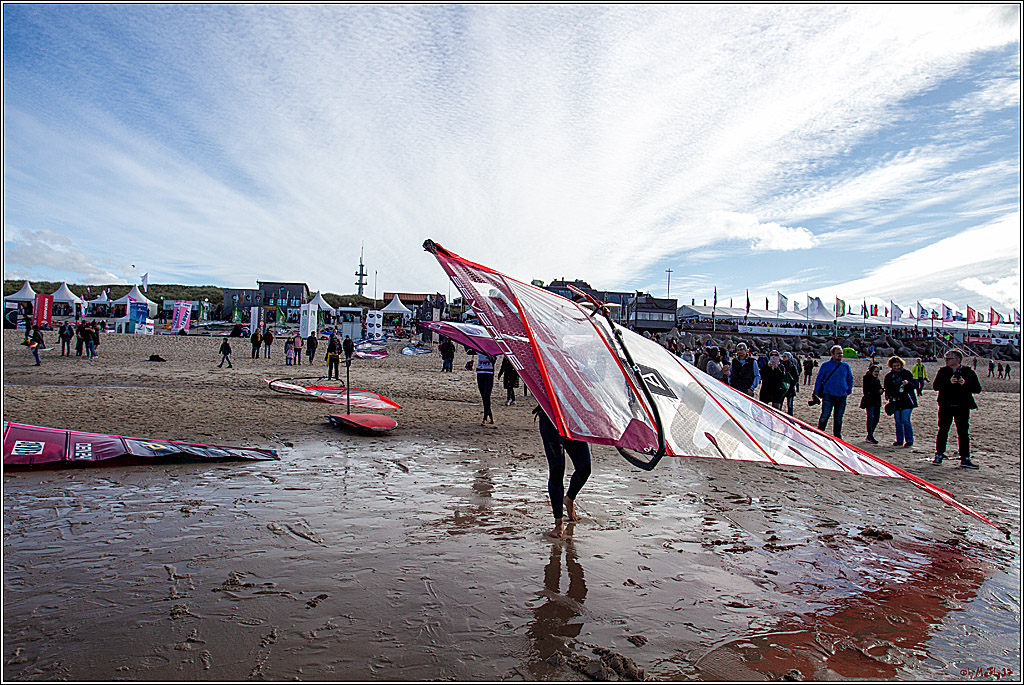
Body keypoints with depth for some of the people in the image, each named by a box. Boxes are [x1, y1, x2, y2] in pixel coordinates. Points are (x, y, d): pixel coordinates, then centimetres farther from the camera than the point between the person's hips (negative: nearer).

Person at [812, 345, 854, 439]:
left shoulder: (846, 366, 10)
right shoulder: (825, 365, 2)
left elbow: (850, 379, 20)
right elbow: (819, 379, 5)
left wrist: (848, 391, 8)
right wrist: (816, 392, -1)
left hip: (842, 397, 3)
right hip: (828, 396, -3)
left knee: (838, 419, 9)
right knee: (824, 417, -6)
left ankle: (837, 437, 19)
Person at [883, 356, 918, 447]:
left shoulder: (907, 373, 1)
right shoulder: (889, 376, 11)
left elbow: (915, 384, 0)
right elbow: (887, 388, 20)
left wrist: (908, 383, -19)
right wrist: (888, 395, 2)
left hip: (907, 401, -4)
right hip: (896, 401, 4)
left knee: (905, 420, -9)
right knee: (898, 422, 7)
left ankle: (909, 441, 0)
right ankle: (899, 440, 16)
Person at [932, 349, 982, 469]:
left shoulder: (969, 372, 3)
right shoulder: (942, 371, 5)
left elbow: (978, 388, -2)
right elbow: (935, 386, -5)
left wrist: (965, 384, -18)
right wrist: (949, 382, -20)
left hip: (963, 406, 0)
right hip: (945, 406, 0)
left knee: (963, 433, 3)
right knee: (942, 431, 5)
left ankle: (965, 459, 9)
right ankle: (939, 455, 15)